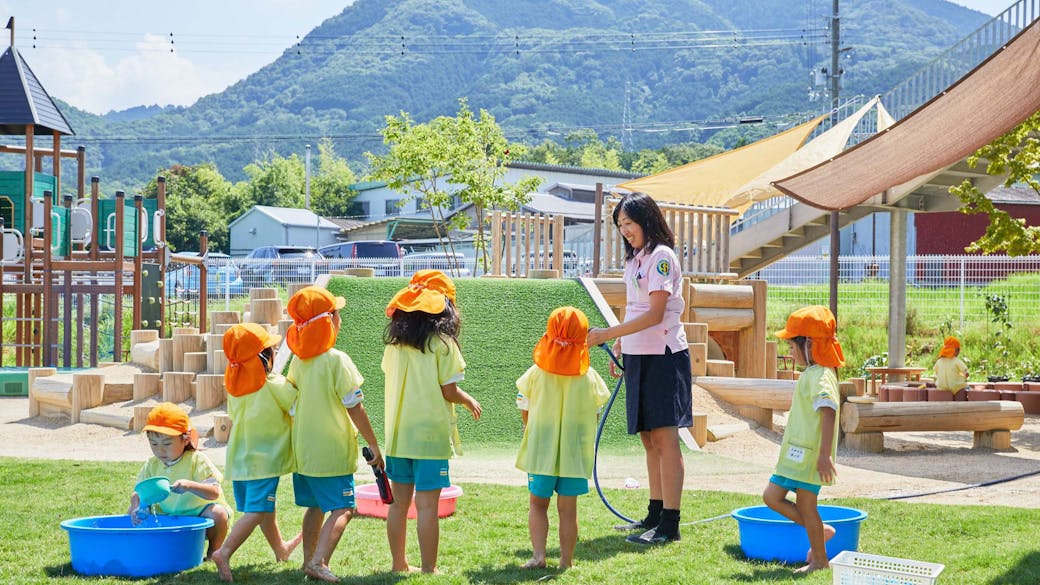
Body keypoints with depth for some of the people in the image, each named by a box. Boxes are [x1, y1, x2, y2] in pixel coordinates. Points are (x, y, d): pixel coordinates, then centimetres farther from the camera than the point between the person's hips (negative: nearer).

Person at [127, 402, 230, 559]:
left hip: (197, 515, -5)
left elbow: (214, 493, -25)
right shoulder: (152, 465, 0)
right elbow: (138, 493, -3)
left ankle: (213, 552, -7)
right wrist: (137, 507, -27)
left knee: (218, 512, -34)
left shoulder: (197, 461, -15)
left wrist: (189, 485, -43)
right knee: (133, 512, -7)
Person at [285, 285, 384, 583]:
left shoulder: (298, 360, 5)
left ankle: (308, 559, 24)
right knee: (342, 509, -5)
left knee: (315, 506, 20)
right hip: (333, 452, -7)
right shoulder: (337, 360, -16)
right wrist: (373, 445, -7)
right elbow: (355, 408, -14)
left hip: (303, 450, 7)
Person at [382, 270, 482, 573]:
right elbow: (449, 392, -11)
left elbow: (391, 385, 8)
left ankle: (399, 564, 22)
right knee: (427, 505, -2)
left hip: (397, 435, 5)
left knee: (398, 503, 12)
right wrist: (468, 400, 9)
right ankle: (428, 568, 2)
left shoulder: (394, 343, 5)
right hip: (431, 434, -5)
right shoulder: (442, 343, -10)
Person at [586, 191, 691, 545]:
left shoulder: (661, 256, -11)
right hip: (638, 357, 9)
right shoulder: (634, 260, 16)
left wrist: (609, 334, -22)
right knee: (648, 438, 11)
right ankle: (655, 514, 19)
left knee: (664, 437, -8)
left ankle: (670, 524, -8)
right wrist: (620, 346, 15)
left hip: (663, 356, -9)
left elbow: (654, 314, -19)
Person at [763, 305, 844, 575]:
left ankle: (819, 559, 10)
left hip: (809, 455, -10)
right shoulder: (811, 374, 15)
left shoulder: (820, 377, -18)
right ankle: (820, 531, 20)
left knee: (805, 505, -2)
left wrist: (825, 455, -34)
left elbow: (828, 413, -28)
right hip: (796, 453, 10)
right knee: (771, 496, 10)